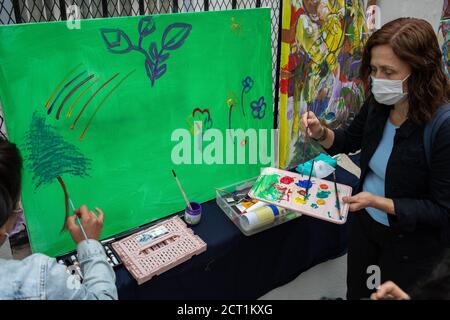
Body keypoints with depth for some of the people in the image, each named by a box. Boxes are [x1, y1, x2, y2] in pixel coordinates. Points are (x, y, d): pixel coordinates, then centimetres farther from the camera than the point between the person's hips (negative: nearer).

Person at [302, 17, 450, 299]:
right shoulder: (378, 103, -13)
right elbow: (351, 140, 7)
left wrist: (377, 202, -33)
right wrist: (321, 133, -14)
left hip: (411, 243, -5)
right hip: (365, 222, 6)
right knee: (356, 293, 27)